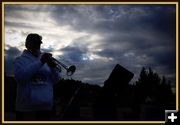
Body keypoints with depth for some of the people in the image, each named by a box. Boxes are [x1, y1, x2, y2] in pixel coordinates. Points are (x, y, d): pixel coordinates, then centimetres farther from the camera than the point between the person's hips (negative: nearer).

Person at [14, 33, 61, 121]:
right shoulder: (21, 60, 2)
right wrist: (40, 62, -19)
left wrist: (52, 67, -11)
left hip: (46, 106, 5)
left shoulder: (46, 60, 14)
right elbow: (19, 76, -18)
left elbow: (55, 80, 9)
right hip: (27, 107, -4)